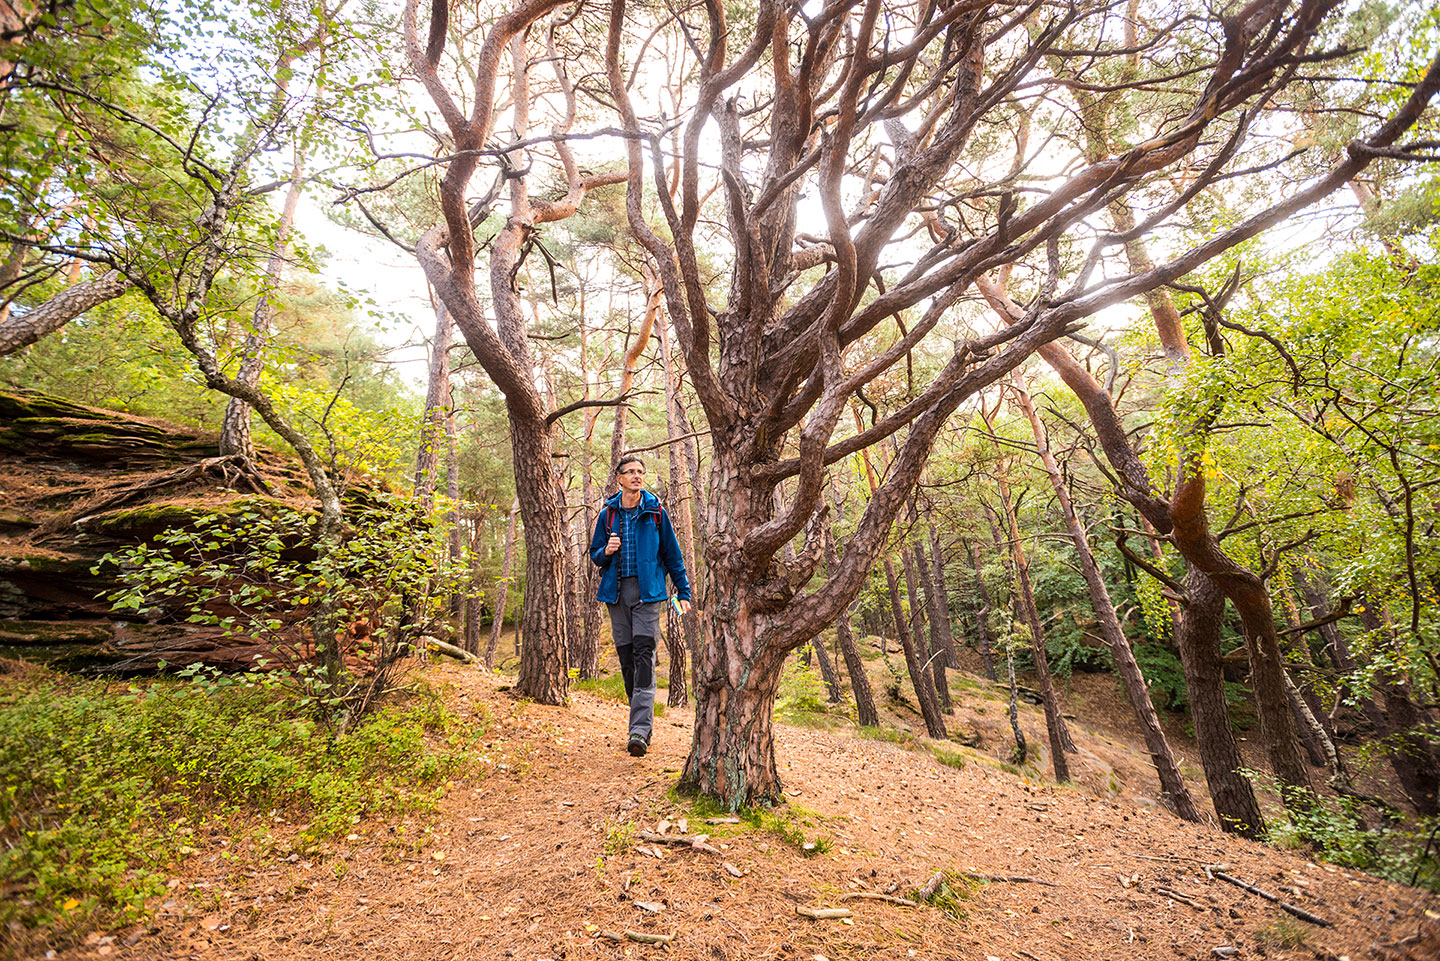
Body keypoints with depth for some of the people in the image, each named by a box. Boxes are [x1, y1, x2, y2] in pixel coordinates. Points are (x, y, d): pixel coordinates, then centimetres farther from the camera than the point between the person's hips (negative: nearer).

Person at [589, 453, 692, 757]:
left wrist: (684, 592, 5)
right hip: (616, 591, 3)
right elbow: (595, 554, 16)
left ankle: (640, 729, -18)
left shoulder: (655, 511, 4)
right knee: (626, 657, 6)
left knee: (644, 654, -14)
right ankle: (643, 720, 22)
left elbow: (672, 553, 7)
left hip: (648, 590, -3)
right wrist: (606, 551, -8)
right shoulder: (608, 514, 10)